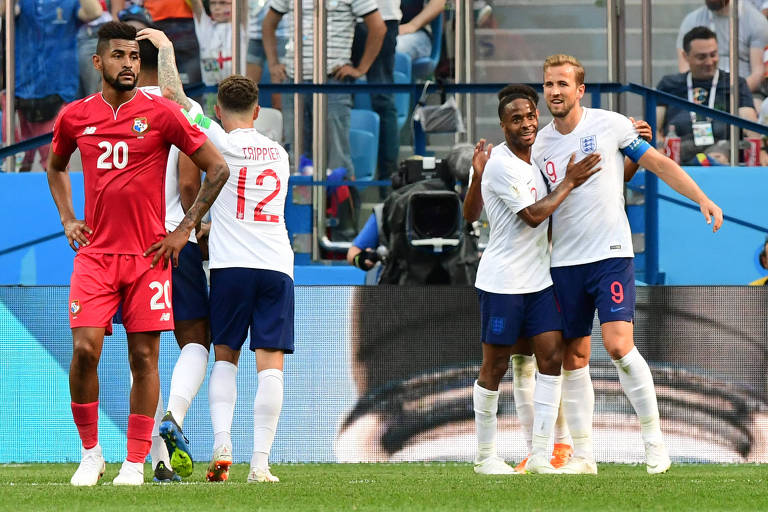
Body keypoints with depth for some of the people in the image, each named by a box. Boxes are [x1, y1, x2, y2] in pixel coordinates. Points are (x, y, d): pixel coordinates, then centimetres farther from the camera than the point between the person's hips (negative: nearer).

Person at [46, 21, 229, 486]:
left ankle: (136, 463, 8)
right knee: (85, 349, -11)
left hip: (148, 256, -1)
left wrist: (185, 230, -1)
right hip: (95, 253, 1)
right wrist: (67, 219, 12)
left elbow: (218, 168, 2)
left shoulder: (161, 113, -3)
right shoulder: (74, 117, 6)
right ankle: (91, 453, 5)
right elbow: (56, 168, 27)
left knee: (144, 358, 0)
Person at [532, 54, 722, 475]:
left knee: (618, 344, -18)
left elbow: (658, 164, 3)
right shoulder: (540, 145, 6)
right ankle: (582, 456, 10)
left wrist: (703, 199, -2)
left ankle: (654, 438, -6)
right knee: (573, 358, 3)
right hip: (564, 262, 4)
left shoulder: (609, 125, -4)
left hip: (611, 253, -4)